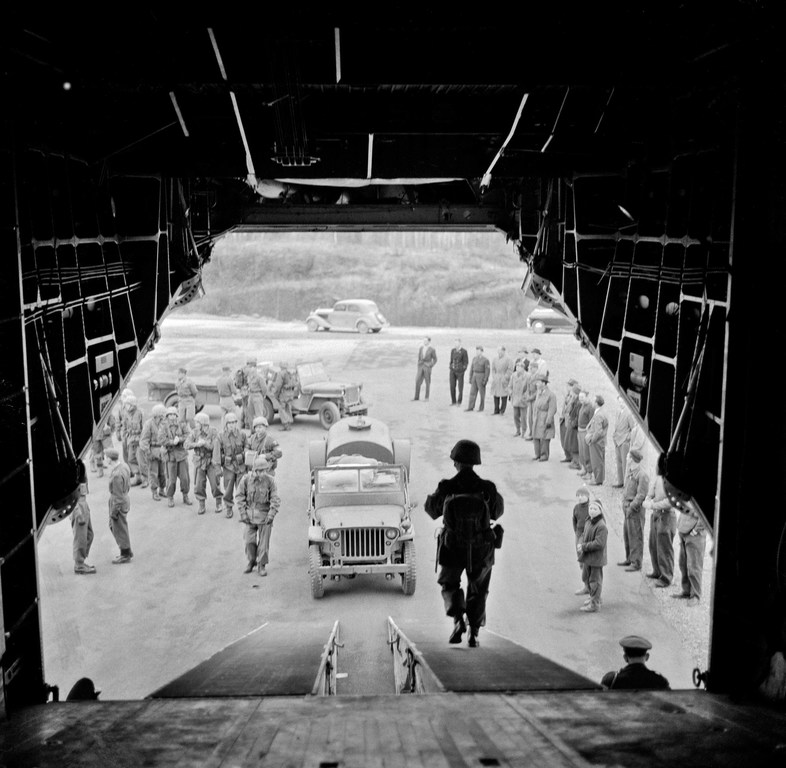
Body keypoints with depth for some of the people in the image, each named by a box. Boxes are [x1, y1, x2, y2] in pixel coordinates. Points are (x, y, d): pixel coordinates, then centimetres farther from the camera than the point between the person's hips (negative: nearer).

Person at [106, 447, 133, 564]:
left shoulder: (116, 475, -31)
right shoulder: (124, 465, -4)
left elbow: (118, 496, -23)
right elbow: (128, 485, 9)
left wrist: (113, 512, -14)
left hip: (118, 504, -9)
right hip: (124, 499, 9)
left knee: (120, 530, 10)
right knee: (112, 526, 24)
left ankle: (125, 555, 28)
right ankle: (127, 551, 35)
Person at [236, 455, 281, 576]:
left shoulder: (270, 480, -10)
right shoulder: (246, 479, -8)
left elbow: (275, 499, -6)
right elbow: (239, 496, 0)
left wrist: (271, 515, -13)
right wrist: (243, 513, -5)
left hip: (264, 515, -1)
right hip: (250, 515, 1)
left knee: (264, 542, 3)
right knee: (249, 540, 5)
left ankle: (262, 565, 18)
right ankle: (251, 561, 28)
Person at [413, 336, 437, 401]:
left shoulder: (432, 350, -6)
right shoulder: (421, 348, 7)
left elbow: (435, 360, 0)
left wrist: (430, 367, -9)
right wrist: (418, 365, 11)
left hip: (427, 367, -4)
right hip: (420, 367, 4)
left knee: (427, 382, 2)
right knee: (417, 381, -2)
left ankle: (426, 397, 11)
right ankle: (416, 397, 4)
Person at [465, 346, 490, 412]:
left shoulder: (485, 360, -10)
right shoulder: (474, 359, 8)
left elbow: (487, 371, -12)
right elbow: (472, 369, 12)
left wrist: (485, 380, -17)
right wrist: (470, 378, 8)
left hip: (481, 377, -6)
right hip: (474, 376, 6)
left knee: (482, 393, 2)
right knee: (472, 392, 2)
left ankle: (481, 407, 11)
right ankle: (470, 407, 3)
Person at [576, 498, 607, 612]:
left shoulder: (601, 526, -22)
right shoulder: (588, 523, 7)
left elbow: (599, 543, -26)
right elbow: (583, 535, 16)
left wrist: (584, 547, -22)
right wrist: (580, 544, -6)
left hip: (596, 558, -9)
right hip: (587, 557, 9)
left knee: (595, 580, 2)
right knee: (586, 578, 21)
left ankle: (595, 604, 12)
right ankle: (596, 597, 39)